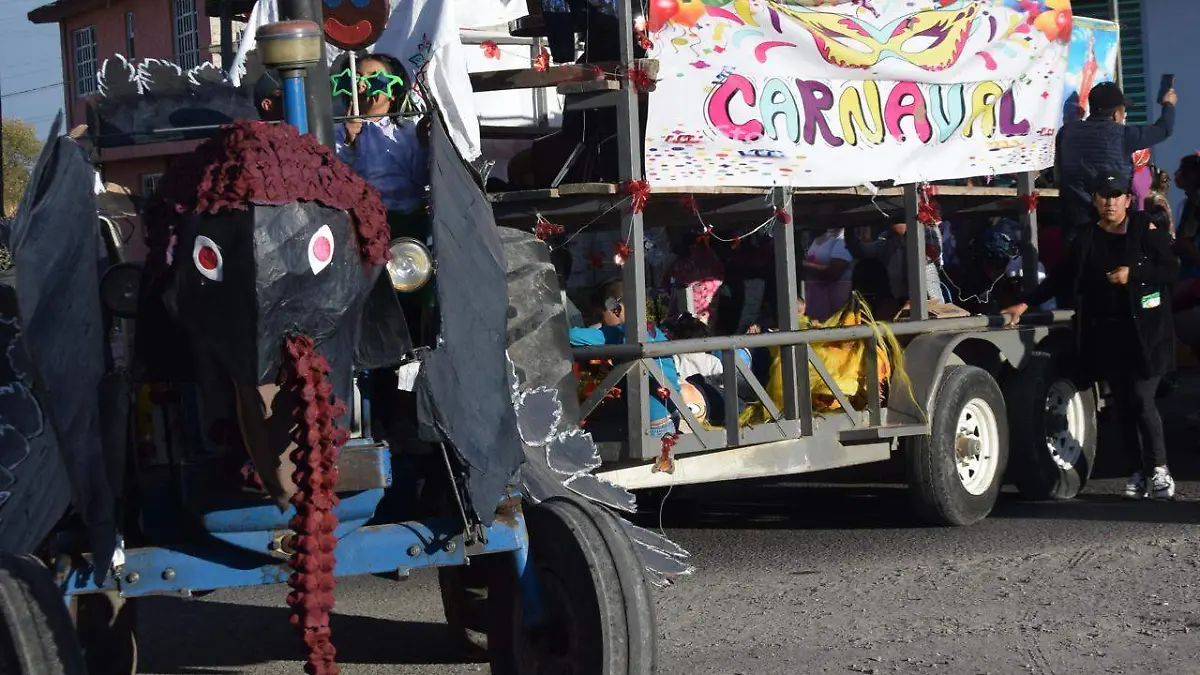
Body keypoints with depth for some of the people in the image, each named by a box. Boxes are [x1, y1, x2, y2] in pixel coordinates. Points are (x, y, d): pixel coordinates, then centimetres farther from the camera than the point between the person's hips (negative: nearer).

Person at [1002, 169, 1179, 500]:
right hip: (1106, 334, 4)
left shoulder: (1145, 230, 0)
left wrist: (1132, 273, -15)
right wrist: (1026, 304, 10)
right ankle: (1140, 471, 14)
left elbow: (1171, 269, -3)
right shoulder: (1087, 240, 11)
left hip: (1144, 332, -4)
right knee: (1123, 405, 5)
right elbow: (1061, 279, 15)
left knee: (1141, 401, -9)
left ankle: (1158, 469, 4)